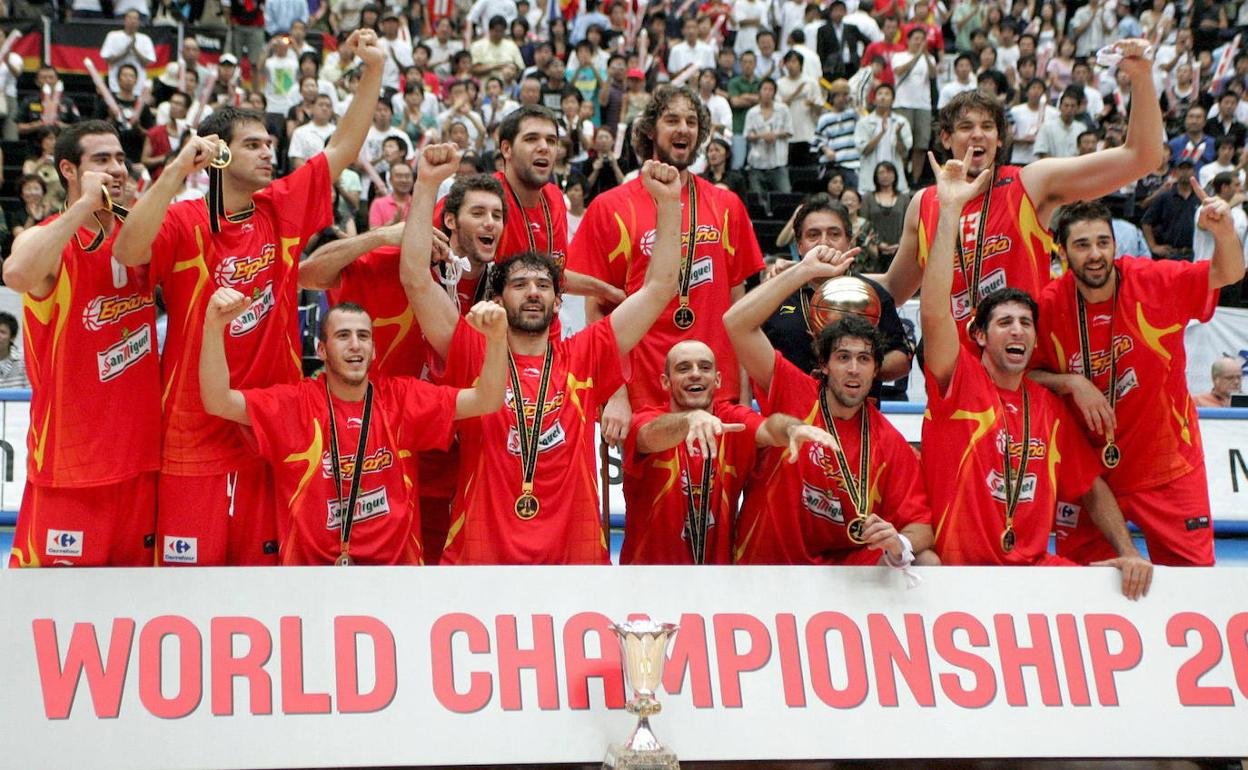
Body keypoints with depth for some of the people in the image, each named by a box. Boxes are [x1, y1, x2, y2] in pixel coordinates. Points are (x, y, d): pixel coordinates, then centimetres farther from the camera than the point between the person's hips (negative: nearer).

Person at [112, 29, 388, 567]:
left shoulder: (283, 210, 7)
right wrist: (178, 171, -29)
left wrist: (373, 70, 4)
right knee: (189, 564, -2)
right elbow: (127, 252, -25)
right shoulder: (184, 223, -7)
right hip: (196, 437, -4)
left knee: (264, 561, 9)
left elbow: (344, 147, 12)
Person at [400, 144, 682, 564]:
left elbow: (660, 286, 10)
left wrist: (668, 202, 4)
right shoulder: (472, 354, 7)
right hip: (481, 550, -2)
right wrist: (427, 184, -7)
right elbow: (417, 278, -2)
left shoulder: (582, 358, 11)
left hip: (573, 550, 2)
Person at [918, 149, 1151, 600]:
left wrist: (1129, 553, 3)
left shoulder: (1049, 407, 13)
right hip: (962, 572, -4)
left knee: (1125, 595, -15)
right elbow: (934, 312, -17)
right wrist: (950, 209, -19)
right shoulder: (960, 384, -1)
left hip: (1036, 569, 4)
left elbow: (1091, 489, 18)